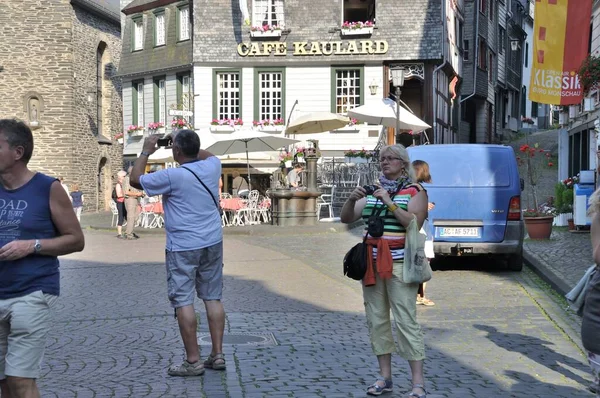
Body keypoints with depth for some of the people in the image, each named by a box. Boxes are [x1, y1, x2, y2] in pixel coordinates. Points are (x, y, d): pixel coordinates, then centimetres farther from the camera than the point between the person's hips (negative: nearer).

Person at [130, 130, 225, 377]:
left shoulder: (172, 176, -16)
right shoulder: (211, 167, 1)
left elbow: (135, 180, -3)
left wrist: (146, 152, 7)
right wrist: (189, 146, 24)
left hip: (183, 248, -6)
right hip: (213, 243, 6)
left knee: (183, 302, -1)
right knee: (213, 298, 11)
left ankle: (193, 361, -1)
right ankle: (218, 354, 14)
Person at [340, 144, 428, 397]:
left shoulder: (415, 192, 2)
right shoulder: (372, 192, 16)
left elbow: (414, 224, -13)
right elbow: (346, 218, 11)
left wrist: (390, 203, -17)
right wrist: (352, 199, -7)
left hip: (399, 264, -5)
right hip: (372, 263, 6)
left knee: (406, 321, -10)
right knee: (376, 319, 6)